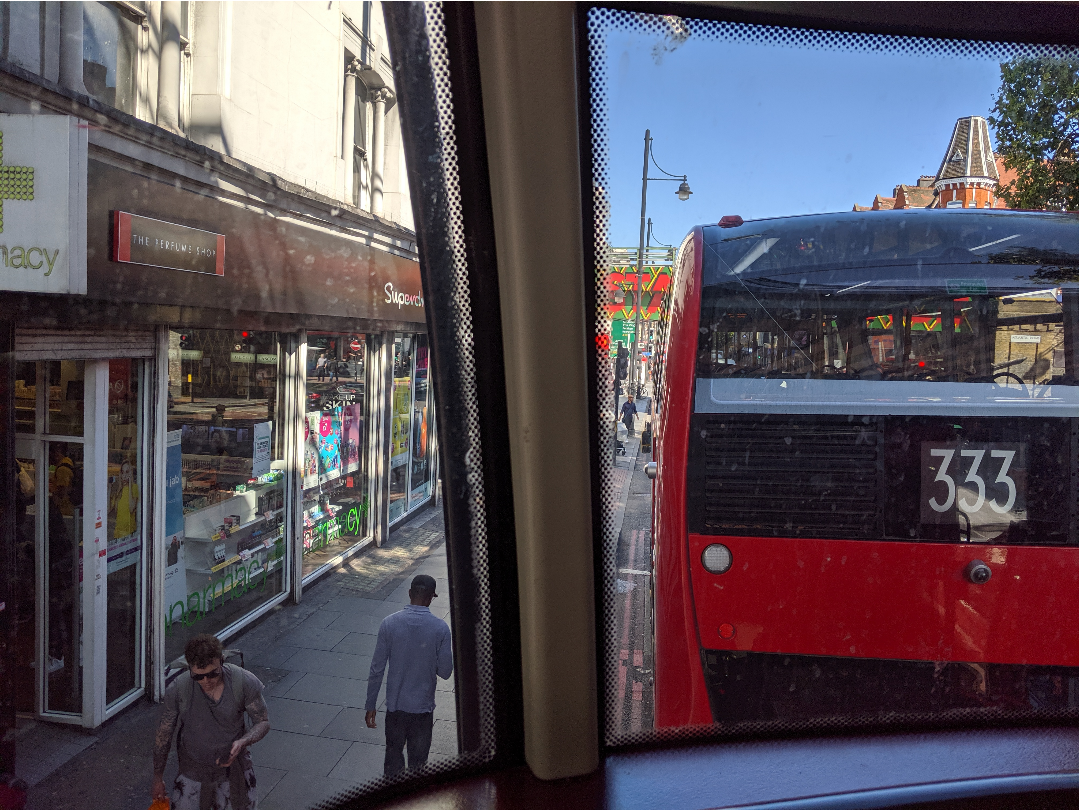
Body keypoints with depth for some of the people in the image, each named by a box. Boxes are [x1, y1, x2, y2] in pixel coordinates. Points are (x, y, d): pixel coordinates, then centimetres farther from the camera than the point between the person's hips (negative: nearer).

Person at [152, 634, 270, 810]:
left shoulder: (245, 682, -23)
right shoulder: (177, 690, -21)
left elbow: (263, 722, -10)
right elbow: (163, 735, -5)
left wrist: (242, 742, -29)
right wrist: (158, 778, 6)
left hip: (234, 763, 0)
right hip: (193, 767, 0)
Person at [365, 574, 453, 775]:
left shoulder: (389, 624, -11)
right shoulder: (440, 628, -14)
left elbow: (377, 669, -6)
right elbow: (445, 672, -9)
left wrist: (371, 705, 4)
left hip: (395, 705, 1)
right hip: (423, 707, -1)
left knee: (393, 752, 22)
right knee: (418, 760, 15)